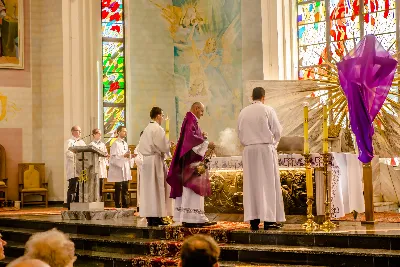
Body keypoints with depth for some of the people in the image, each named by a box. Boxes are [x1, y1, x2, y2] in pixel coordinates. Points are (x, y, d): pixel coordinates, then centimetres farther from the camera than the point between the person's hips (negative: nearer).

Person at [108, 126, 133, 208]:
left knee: (125, 188, 9)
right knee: (118, 189, -4)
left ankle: (124, 204, 15)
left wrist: (129, 156, 3)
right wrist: (123, 156, -21)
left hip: (126, 170, 8)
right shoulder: (115, 144, -9)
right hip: (118, 170, -7)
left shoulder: (125, 144, 16)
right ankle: (117, 205, 1)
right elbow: (113, 158, -15)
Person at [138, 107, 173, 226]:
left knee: (148, 189, 8)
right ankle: (156, 217, -5)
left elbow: (141, 148, 17)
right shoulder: (158, 129, -13)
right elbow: (164, 147, -15)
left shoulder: (146, 129, 13)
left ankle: (149, 217, 10)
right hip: (156, 160, -8)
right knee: (157, 189, -5)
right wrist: (170, 146, 4)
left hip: (146, 160, 8)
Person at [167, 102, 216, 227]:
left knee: (188, 189, 8)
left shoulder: (191, 120, 20)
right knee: (193, 188, -14)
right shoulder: (191, 120, -11)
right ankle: (192, 218, -17)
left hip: (190, 160, 11)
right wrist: (206, 143, -19)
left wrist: (201, 136, 12)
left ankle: (185, 217, 8)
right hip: (191, 160, -11)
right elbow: (190, 137, -24)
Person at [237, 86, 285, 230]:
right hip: (266, 149, -4)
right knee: (268, 183, 0)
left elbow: (240, 134, 11)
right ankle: (268, 219, -3)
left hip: (249, 150, 4)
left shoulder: (243, 112, 7)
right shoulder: (268, 110, -5)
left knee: (251, 184, 5)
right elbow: (277, 131, -3)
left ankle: (253, 220, 4)